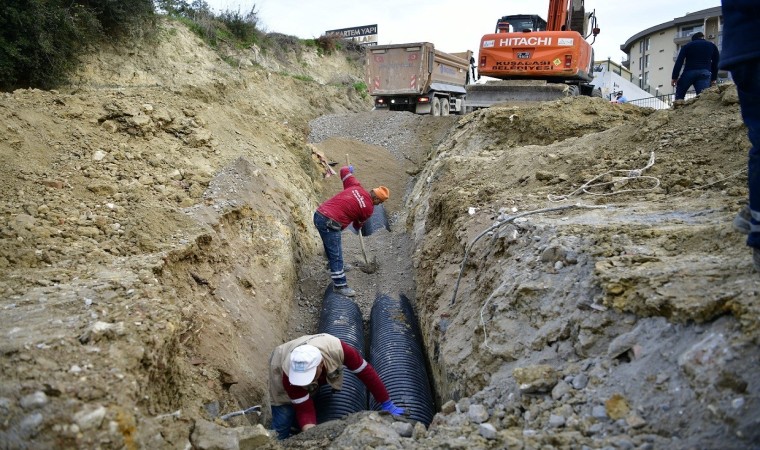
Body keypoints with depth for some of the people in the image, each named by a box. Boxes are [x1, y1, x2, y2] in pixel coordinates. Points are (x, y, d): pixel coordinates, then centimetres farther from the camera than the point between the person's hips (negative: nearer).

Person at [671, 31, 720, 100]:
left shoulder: (687, 46, 15)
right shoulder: (712, 46, 21)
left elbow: (679, 62, 3)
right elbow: (715, 63, 19)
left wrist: (674, 77, 1)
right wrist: (714, 79, 23)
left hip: (689, 72, -1)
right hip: (704, 73, 1)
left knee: (679, 97, 11)